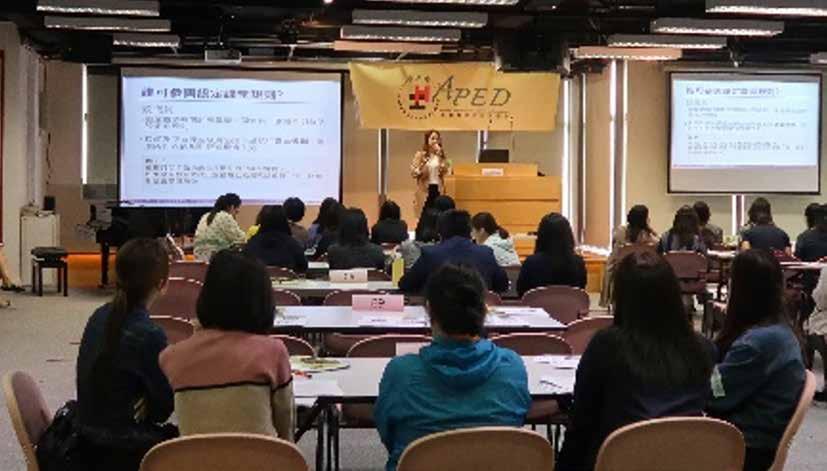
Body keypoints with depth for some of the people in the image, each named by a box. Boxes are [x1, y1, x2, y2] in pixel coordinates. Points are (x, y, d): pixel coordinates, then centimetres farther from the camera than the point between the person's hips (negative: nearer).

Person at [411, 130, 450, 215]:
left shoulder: (440, 155, 9)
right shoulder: (420, 154, 0)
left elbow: (445, 171, -3)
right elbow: (413, 173, -4)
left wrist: (440, 156, -9)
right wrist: (422, 166, -21)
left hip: (437, 188, 3)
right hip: (425, 189, -3)